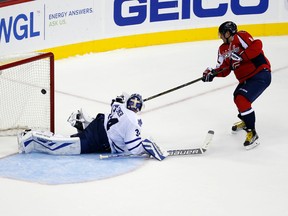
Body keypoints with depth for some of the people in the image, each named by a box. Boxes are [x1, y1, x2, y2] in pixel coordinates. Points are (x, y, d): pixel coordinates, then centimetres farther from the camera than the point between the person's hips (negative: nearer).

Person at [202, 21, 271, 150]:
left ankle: (251, 133, -14)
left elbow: (256, 46, -29)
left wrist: (241, 56, -32)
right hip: (246, 78, 11)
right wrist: (212, 73, -12)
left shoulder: (240, 36, -15)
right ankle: (245, 121, 55)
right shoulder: (223, 49, 11)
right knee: (238, 98, 27)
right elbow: (224, 70, 6)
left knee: (242, 100, -22)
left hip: (261, 73, -11)